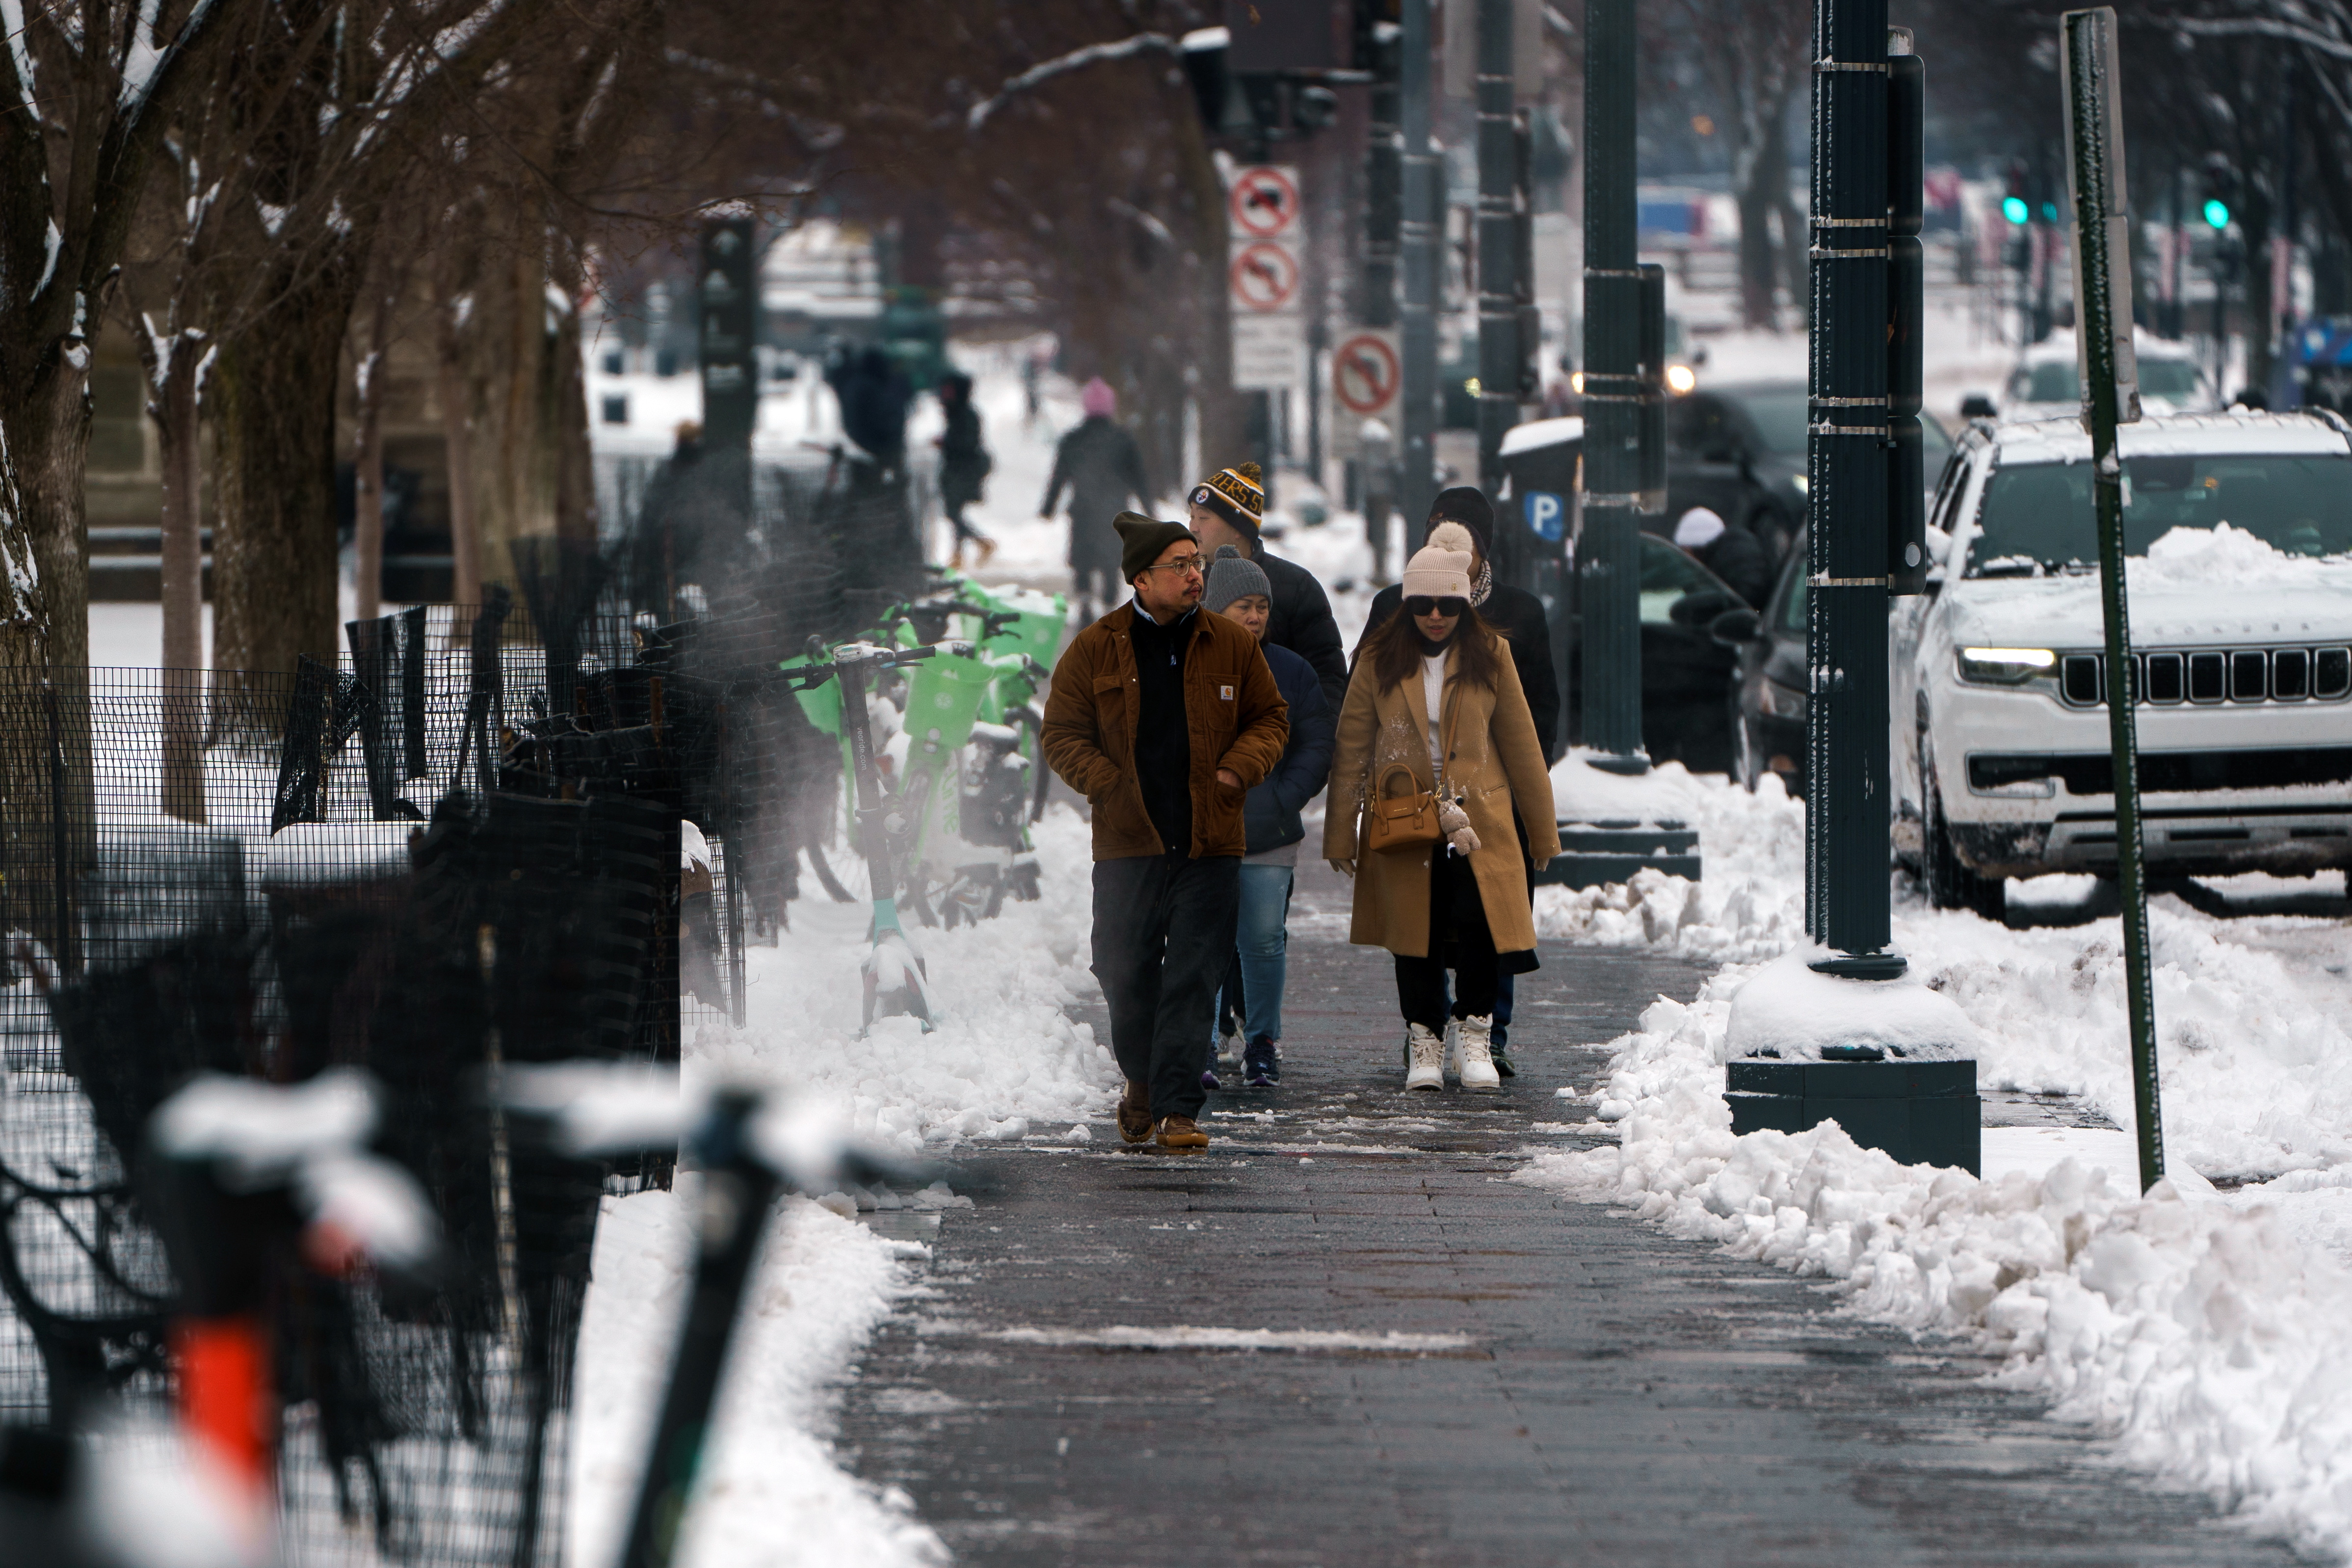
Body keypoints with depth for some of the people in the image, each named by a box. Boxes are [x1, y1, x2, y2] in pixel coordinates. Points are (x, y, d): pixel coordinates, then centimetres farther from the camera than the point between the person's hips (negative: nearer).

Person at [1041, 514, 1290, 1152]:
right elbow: (1061, 735, 6)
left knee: (1193, 980, -5)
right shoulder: (1093, 651, 2)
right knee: (1125, 975, 4)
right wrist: (1109, 784, -8)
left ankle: (1178, 1109, -2)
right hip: (1128, 844, 0)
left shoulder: (1232, 645, 6)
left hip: (1210, 845, 0)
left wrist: (1240, 767, -3)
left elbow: (1270, 717, 15)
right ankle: (1143, 1081, 31)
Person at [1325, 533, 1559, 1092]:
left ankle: (1476, 1036, 0)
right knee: (1416, 929, 2)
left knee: (1479, 923, -14)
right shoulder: (1380, 661, 2)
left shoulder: (1488, 656, 3)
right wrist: (1340, 835, 3)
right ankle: (1424, 1042, 14)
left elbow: (1520, 744, 10)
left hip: (1478, 819, -1)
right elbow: (1351, 750, 6)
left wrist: (1542, 829, 12)